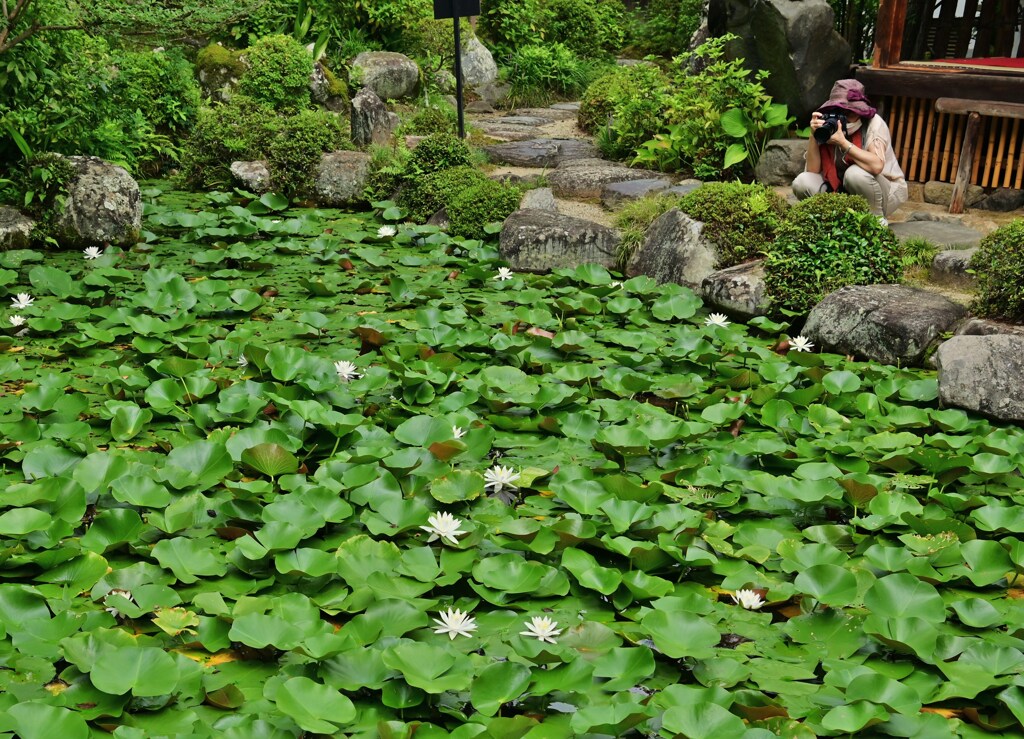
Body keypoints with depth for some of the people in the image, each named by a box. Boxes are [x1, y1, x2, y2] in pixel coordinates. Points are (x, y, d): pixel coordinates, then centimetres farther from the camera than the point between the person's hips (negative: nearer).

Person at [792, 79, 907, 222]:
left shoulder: (873, 123, -19)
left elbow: (876, 165, -36)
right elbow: (812, 171, -15)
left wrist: (843, 142, -36)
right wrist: (813, 135, -25)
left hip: (886, 191, -4)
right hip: (841, 192, 4)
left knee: (856, 174, -34)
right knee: (803, 182, -18)